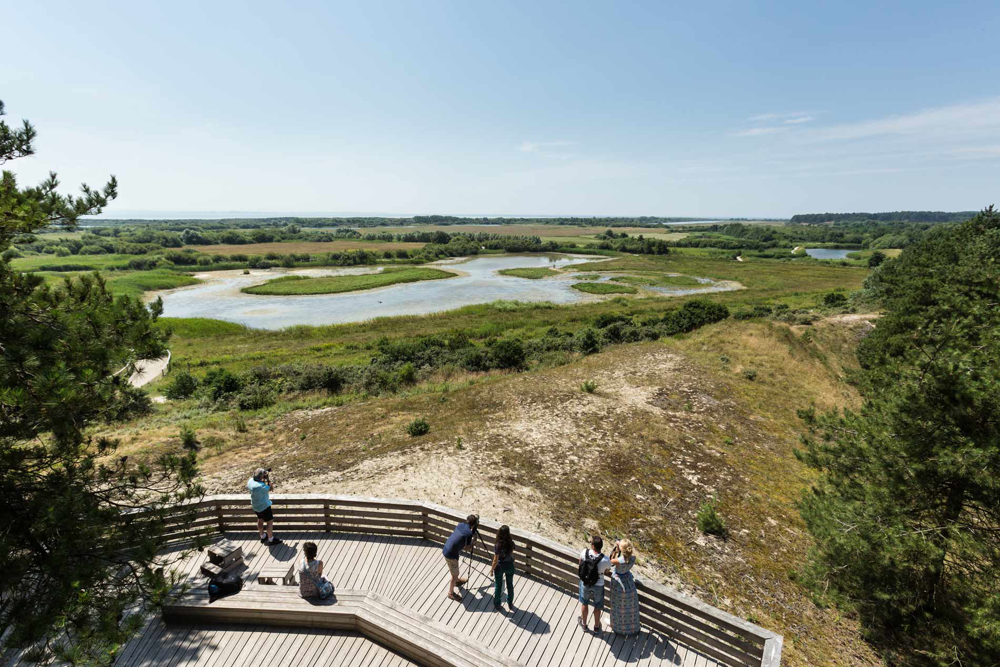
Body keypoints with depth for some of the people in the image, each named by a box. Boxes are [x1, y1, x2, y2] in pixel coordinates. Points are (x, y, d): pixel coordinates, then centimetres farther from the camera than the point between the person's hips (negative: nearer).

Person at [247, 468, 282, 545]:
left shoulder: (250, 481, -13)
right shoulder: (261, 486, -36)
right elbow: (270, 488, -18)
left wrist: (263, 480, -4)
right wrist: (268, 479, -16)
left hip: (255, 506, 9)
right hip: (264, 506, -8)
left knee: (260, 520, 25)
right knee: (270, 521, 6)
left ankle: (262, 537, 41)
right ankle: (271, 540, 16)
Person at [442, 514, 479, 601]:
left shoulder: (460, 525, 1)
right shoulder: (469, 533, -20)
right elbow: (467, 548, -12)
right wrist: (473, 541, 4)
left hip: (446, 550, 8)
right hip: (451, 554, -8)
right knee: (455, 574, 12)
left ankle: (457, 580, 55)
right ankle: (451, 593, 27)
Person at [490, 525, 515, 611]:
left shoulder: (498, 546, -30)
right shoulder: (511, 543, -20)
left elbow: (495, 561, -21)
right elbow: (512, 554, 0)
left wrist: (491, 570, -5)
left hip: (499, 567, -3)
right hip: (510, 566, 3)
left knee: (498, 586, 20)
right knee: (510, 585, 24)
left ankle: (497, 604, 38)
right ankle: (510, 603, 41)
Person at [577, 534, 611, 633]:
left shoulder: (585, 552, -27)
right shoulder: (605, 560, -32)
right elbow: (607, 570, -10)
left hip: (585, 583, 1)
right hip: (598, 586, -1)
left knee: (584, 603, 28)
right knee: (597, 607, 26)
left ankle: (584, 624, 50)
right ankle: (596, 626, 48)